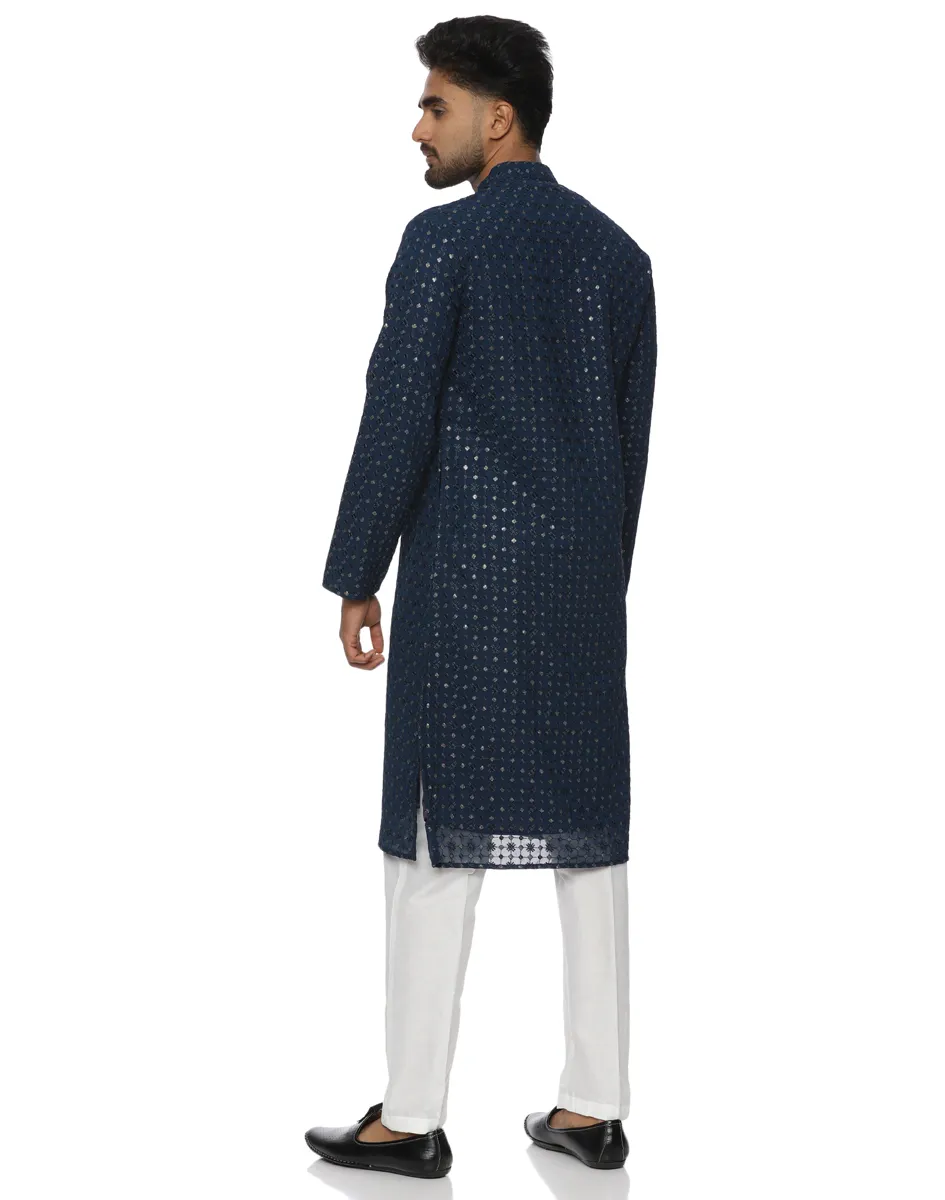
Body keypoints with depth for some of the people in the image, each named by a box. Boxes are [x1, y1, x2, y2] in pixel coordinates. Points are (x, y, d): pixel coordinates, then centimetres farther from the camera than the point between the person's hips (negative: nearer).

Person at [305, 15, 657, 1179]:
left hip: (464, 579, -6)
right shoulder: (618, 251, 11)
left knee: (437, 839, -1)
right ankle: (593, 1105, 13)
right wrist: (601, 584, 18)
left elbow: (396, 423, -12)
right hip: (584, 582, 6)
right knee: (588, 834, 8)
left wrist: (354, 581, -4)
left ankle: (411, 1117, 5)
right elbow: (632, 436, 12)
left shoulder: (443, 240, -9)